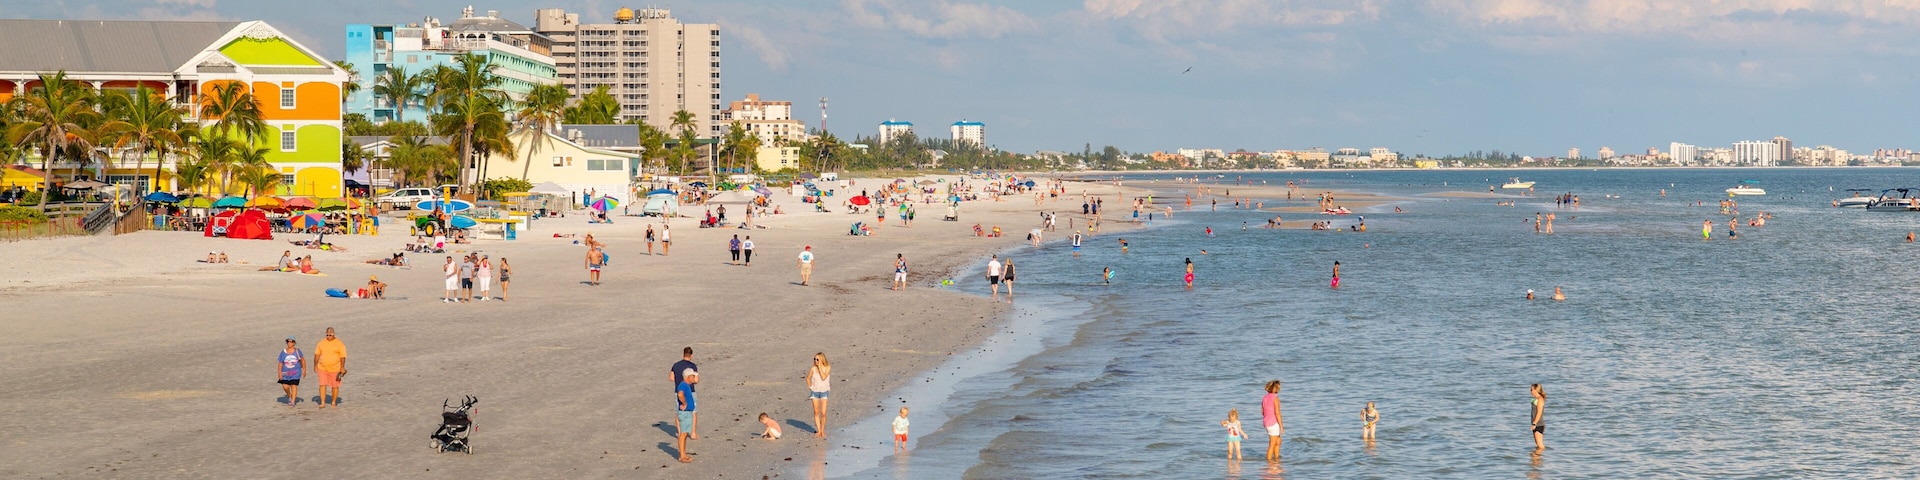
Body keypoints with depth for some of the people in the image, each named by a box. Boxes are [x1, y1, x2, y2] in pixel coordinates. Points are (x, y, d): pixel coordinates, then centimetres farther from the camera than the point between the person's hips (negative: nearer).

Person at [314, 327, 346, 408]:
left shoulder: (339, 344, -6)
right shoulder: (321, 343, 4)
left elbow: (342, 356, -8)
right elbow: (317, 354, 9)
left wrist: (342, 368, -16)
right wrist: (315, 365, 4)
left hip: (335, 369, -2)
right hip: (322, 368, 2)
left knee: (335, 386, 5)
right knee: (322, 385, -8)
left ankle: (334, 402, 21)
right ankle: (323, 403, -7)